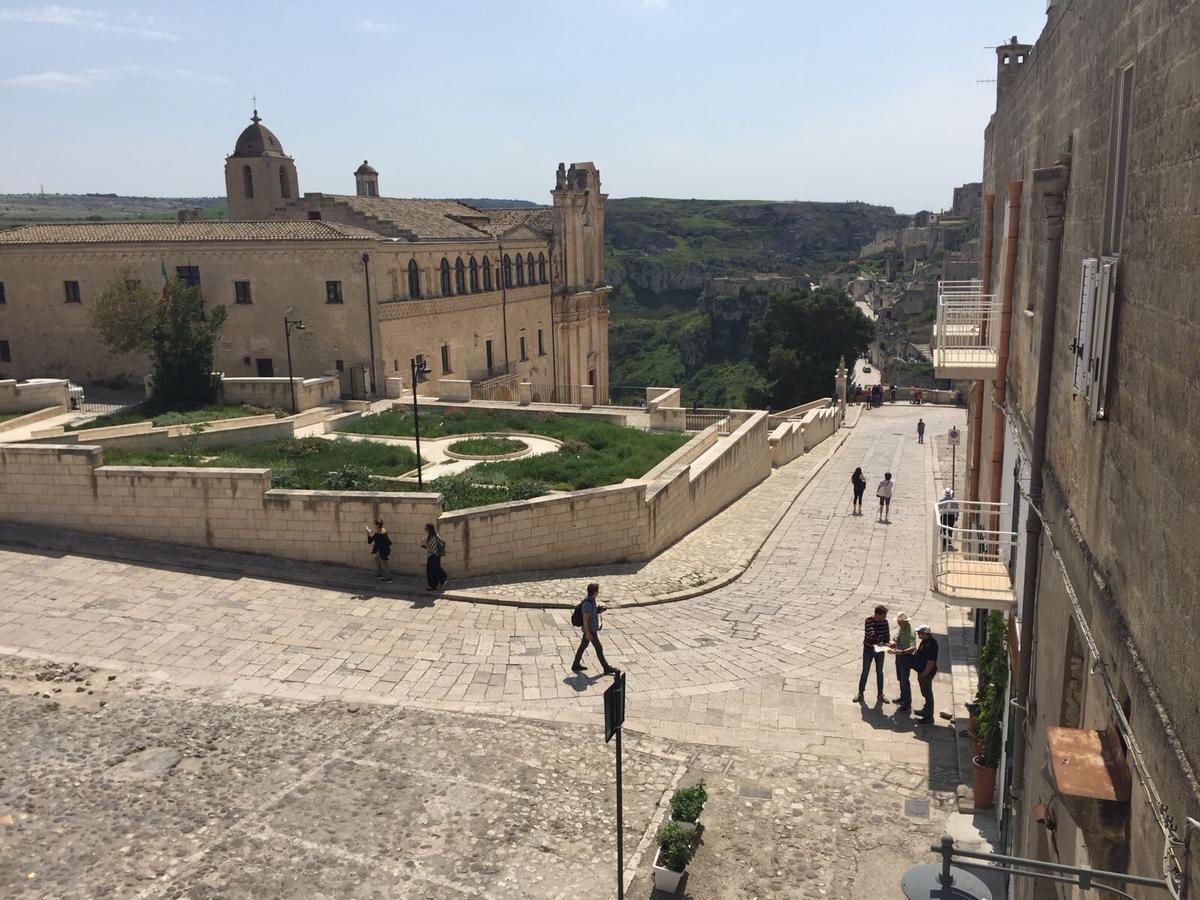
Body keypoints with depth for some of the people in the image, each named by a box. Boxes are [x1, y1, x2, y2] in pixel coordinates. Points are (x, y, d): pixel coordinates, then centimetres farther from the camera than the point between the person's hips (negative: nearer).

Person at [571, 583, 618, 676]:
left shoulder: (590, 600, 3)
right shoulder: (588, 603, -27)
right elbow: (585, 619, -25)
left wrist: (598, 611, 1)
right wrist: (587, 633, -23)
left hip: (591, 628, 10)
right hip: (590, 630, -10)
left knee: (583, 646, 18)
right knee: (599, 649, 1)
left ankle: (576, 665, 28)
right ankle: (607, 668, 11)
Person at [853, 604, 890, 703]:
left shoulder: (884, 621, -6)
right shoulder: (869, 621, -21)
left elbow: (887, 634, 0)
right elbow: (872, 634, -31)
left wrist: (888, 642, -20)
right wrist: (884, 642, -32)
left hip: (880, 650, 4)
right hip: (869, 649, -4)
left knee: (879, 673, 13)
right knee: (865, 672, 6)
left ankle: (880, 695, 25)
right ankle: (860, 693, 19)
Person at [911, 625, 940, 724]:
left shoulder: (930, 645, -28)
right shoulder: (925, 641, 4)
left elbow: (931, 663, -27)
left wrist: (924, 675, -22)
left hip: (926, 673, -10)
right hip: (922, 671, 10)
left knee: (927, 693, 1)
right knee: (925, 693, 23)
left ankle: (929, 717, 10)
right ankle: (926, 710, 40)